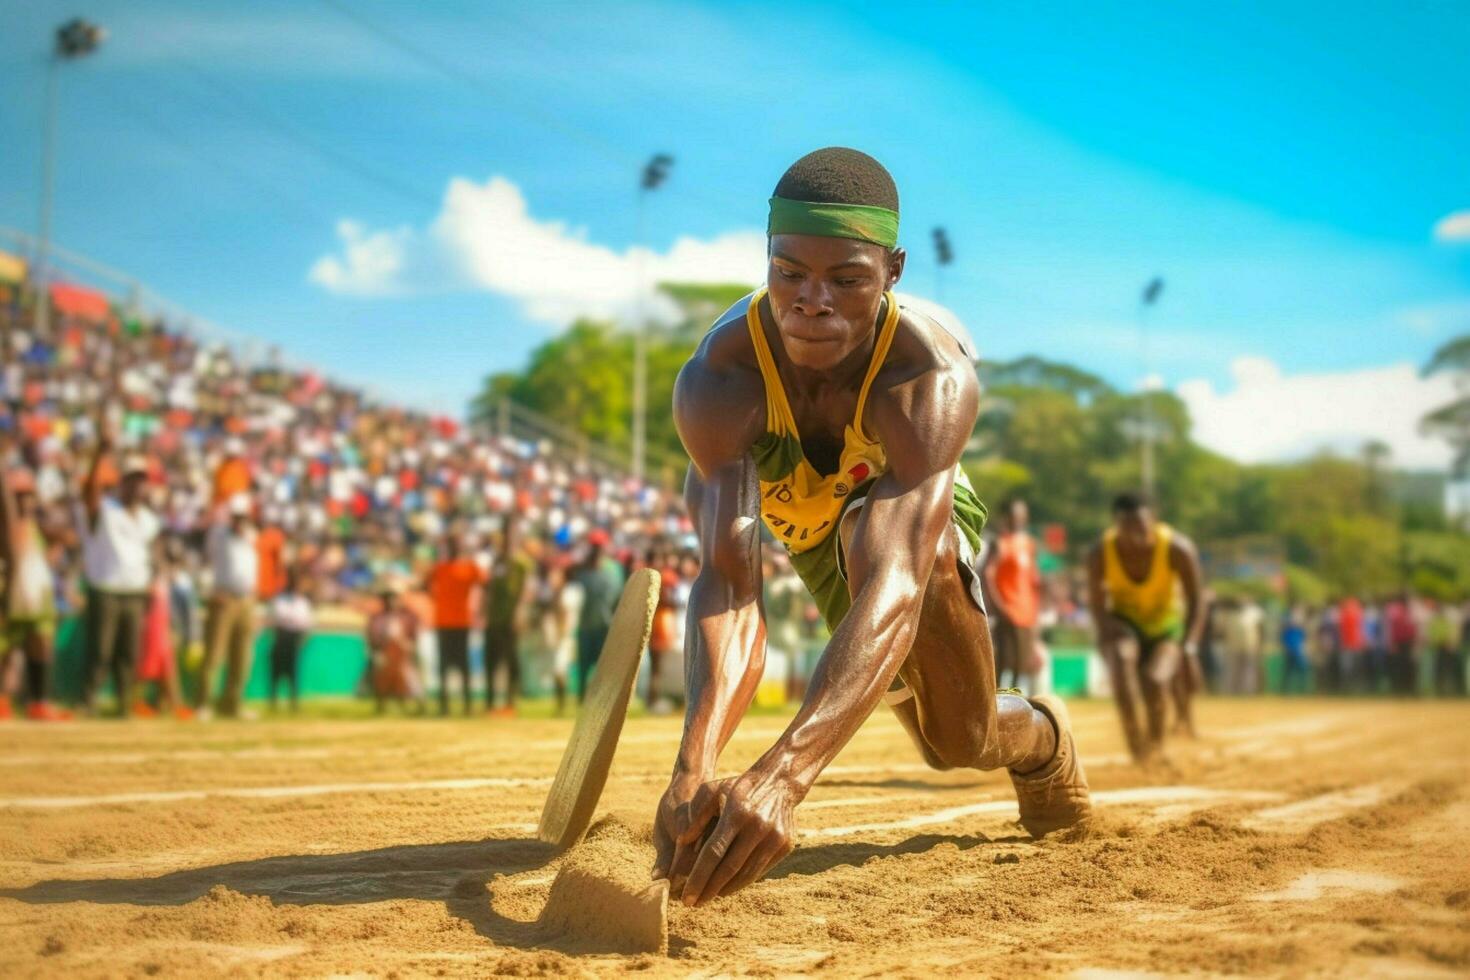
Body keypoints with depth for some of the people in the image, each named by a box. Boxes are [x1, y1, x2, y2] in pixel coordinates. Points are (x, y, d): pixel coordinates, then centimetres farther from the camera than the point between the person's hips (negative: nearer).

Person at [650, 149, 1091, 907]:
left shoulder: (933, 374, -45)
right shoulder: (717, 381, -41)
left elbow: (897, 583, -58)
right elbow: (726, 577, -52)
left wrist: (783, 774, -73)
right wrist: (694, 767, -72)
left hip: (928, 512, -2)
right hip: (804, 523, 2)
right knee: (951, 743, 18)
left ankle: (1038, 737, 5)